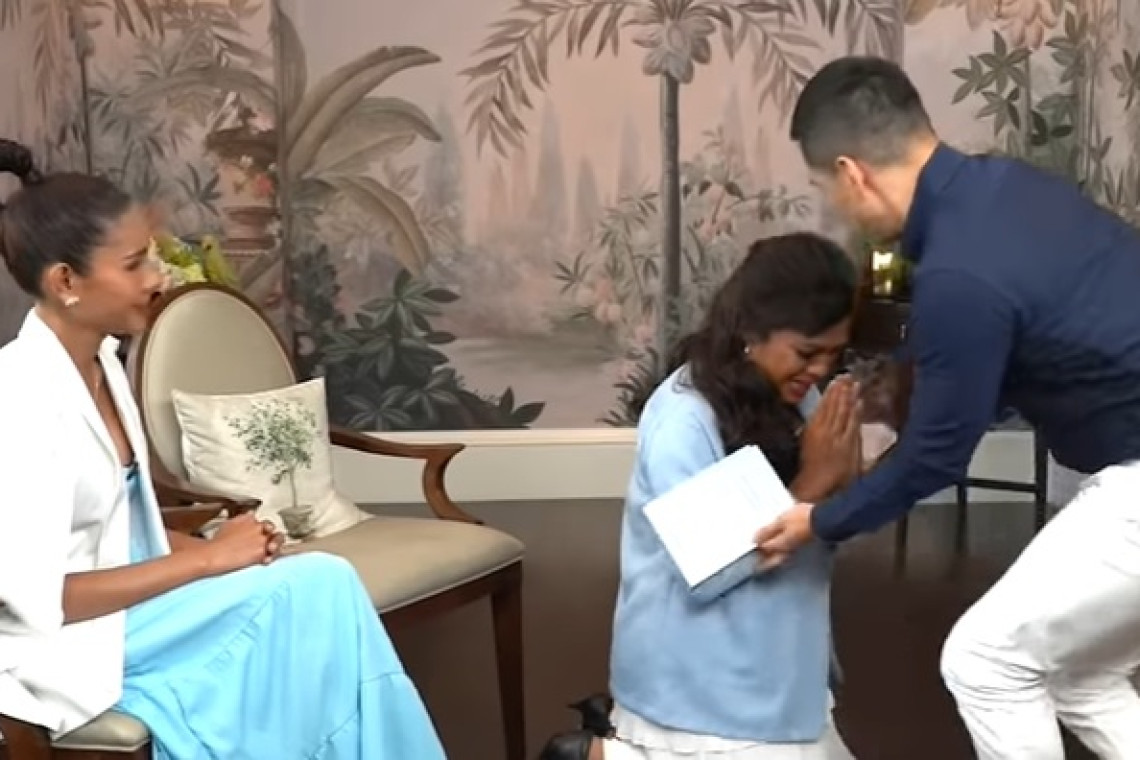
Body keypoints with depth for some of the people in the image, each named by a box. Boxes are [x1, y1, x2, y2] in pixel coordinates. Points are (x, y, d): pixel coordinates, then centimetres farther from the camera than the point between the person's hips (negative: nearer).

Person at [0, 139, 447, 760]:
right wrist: (207, 559, -20)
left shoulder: (99, 361, 6)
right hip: (65, 647, -8)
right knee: (317, 587, -20)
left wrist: (213, 548, -4)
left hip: (123, 604, 8)